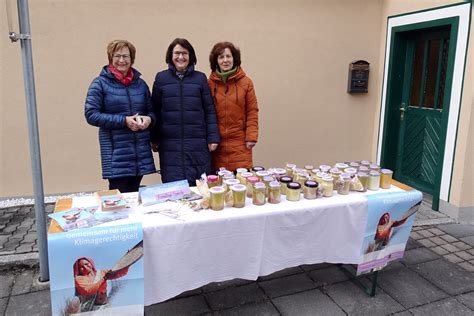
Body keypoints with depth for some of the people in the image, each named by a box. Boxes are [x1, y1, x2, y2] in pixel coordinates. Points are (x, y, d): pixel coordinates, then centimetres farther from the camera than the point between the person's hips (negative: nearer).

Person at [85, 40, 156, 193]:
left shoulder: (140, 83, 12)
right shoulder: (100, 83, 0)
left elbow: (151, 110, 18)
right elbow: (91, 114, -7)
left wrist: (149, 119, -6)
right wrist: (124, 120, -15)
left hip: (141, 152, 4)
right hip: (116, 153, -4)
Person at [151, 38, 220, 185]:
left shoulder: (200, 78, 6)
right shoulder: (161, 78, 6)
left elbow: (209, 111, 4)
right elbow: (155, 111, 8)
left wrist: (213, 138, -2)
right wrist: (154, 139, 6)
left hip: (198, 144, 0)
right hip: (170, 145, 0)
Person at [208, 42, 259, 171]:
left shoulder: (246, 82, 2)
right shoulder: (210, 83, 3)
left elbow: (252, 112, 2)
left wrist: (252, 136, -5)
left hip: (240, 143, -1)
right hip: (216, 143, 1)